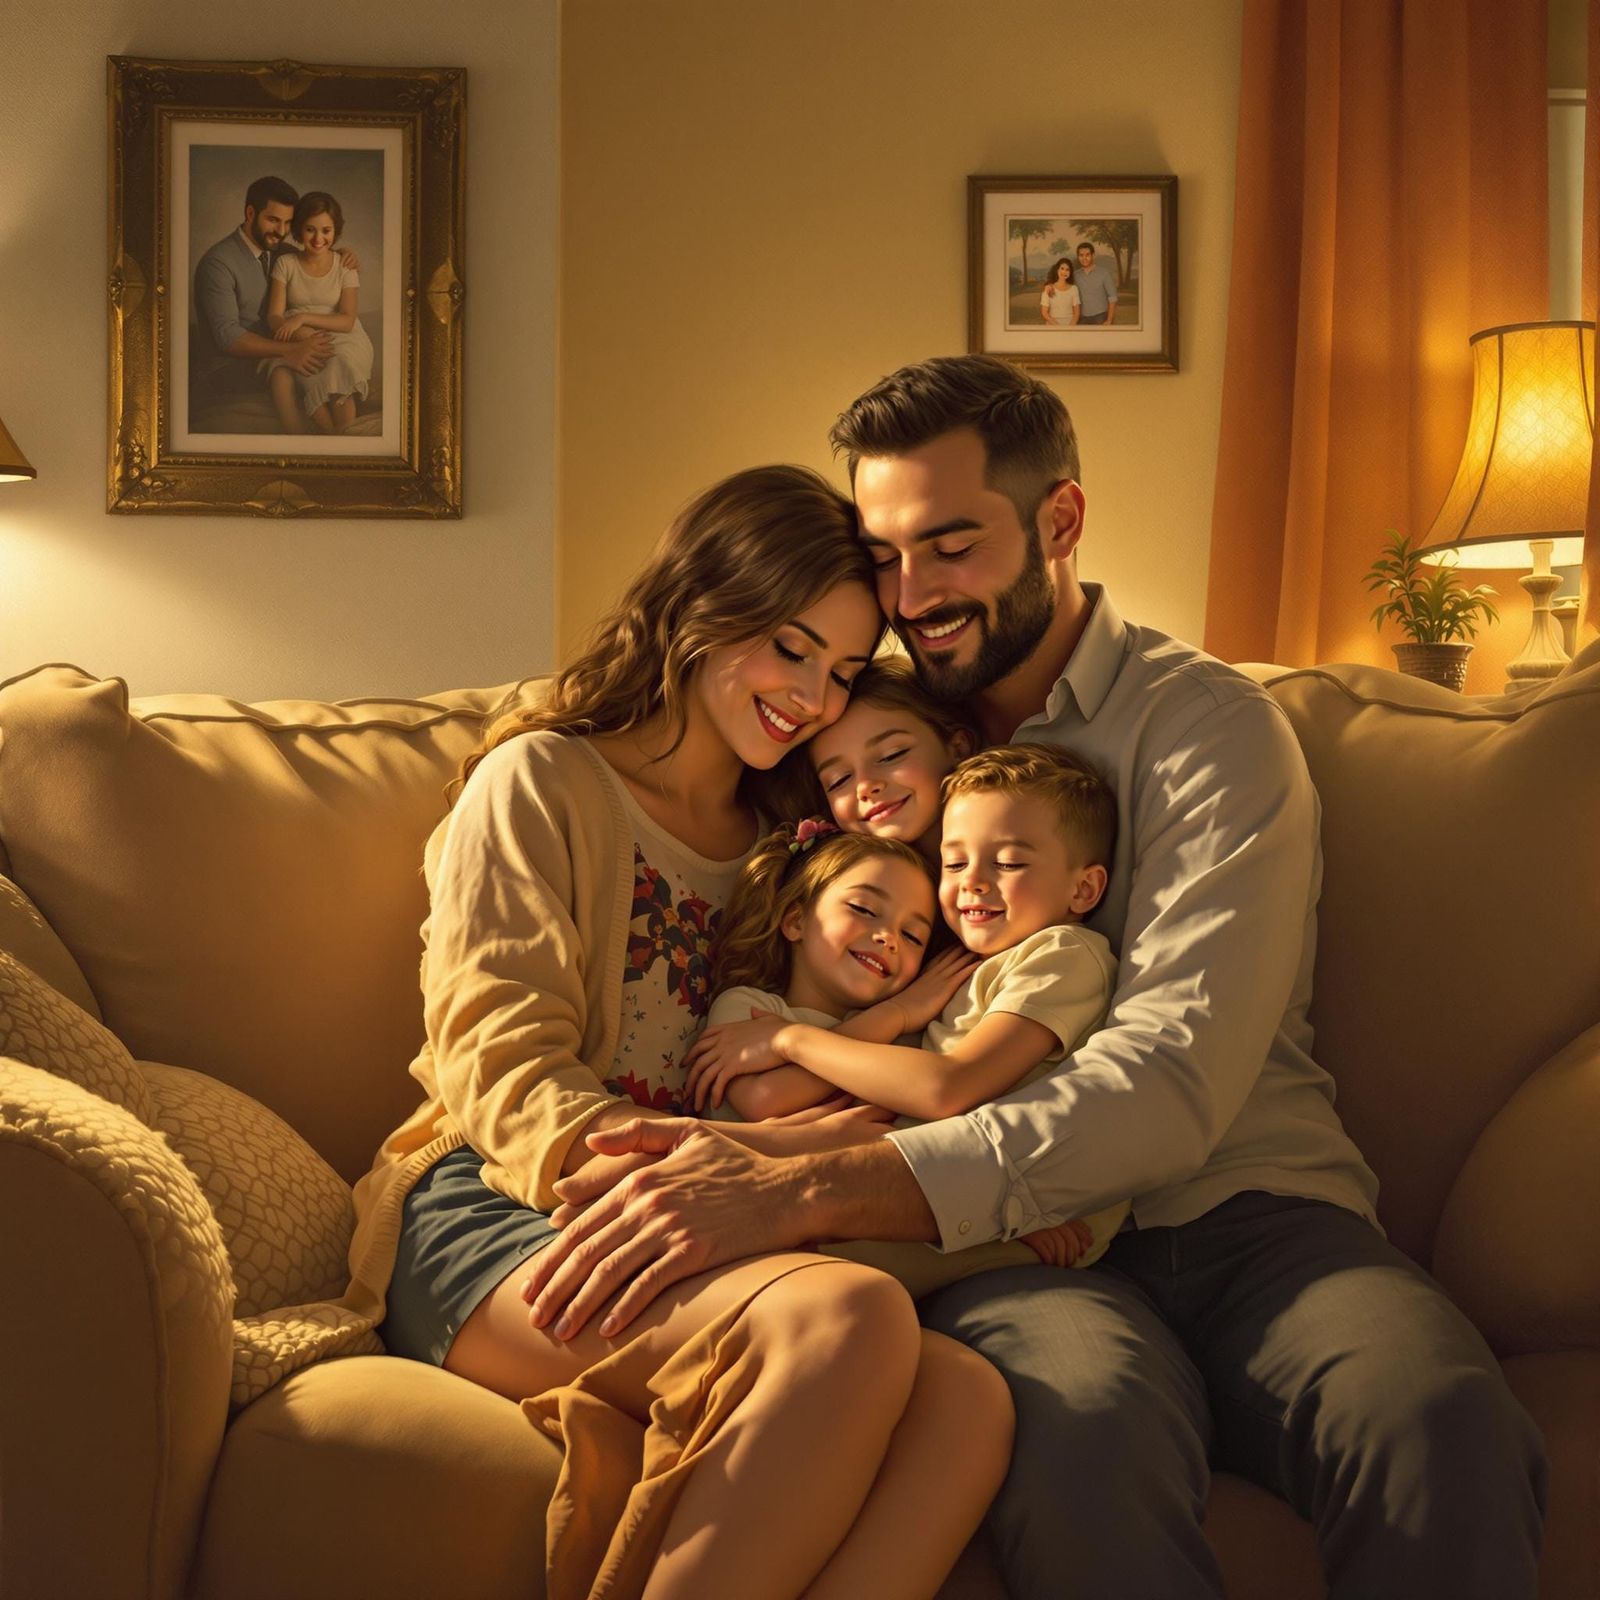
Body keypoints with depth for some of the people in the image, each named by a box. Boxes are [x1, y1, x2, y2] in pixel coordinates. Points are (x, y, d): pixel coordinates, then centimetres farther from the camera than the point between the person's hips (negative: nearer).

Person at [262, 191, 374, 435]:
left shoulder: (345, 267, 7)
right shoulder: (285, 264, 8)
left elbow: (347, 321, -4)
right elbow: (274, 316, 0)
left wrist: (303, 318, -17)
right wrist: (300, 334, -21)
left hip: (341, 339, -1)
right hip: (295, 342, 1)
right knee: (280, 377, -35)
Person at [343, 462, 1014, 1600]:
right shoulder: (543, 782, 8)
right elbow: (502, 1076, -5)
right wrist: (738, 1156, -21)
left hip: (689, 1246, 5)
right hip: (496, 1223, -5)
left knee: (966, 1402, -29)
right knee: (851, 1316, -35)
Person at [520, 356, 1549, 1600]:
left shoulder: (1207, 726, -1)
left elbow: (1176, 1078, -16)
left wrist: (808, 1191, -28)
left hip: (1236, 1213, -1)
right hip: (1020, 1235, 2)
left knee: (1444, 1425, -35)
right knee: (1084, 1420, -35)